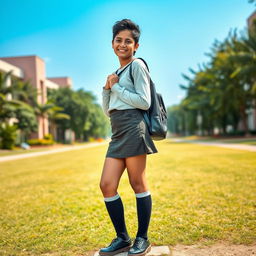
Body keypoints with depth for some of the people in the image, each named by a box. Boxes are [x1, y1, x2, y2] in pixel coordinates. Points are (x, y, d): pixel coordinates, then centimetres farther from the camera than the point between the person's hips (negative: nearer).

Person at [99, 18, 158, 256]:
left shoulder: (137, 65, 3)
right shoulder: (116, 73, 24)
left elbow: (144, 102, -9)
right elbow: (107, 110, 23)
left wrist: (115, 87, -3)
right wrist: (107, 88, 7)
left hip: (132, 129, -8)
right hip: (117, 133, 8)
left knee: (138, 184, -2)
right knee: (106, 185, 2)